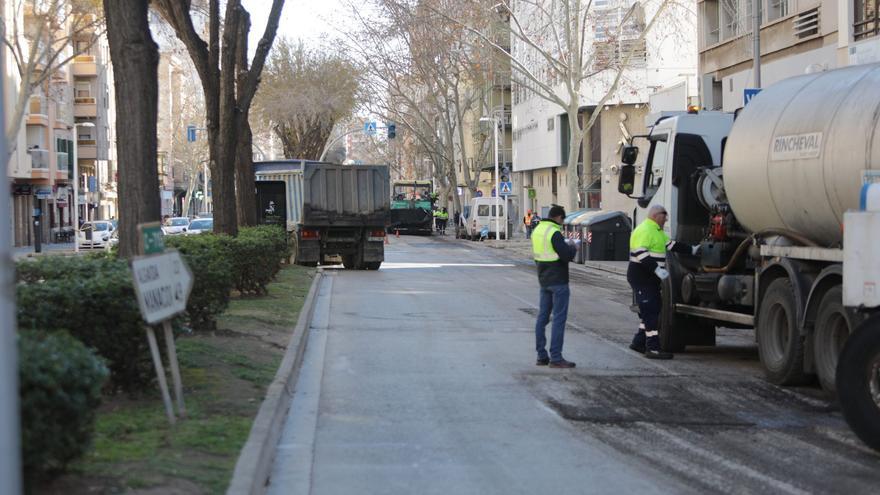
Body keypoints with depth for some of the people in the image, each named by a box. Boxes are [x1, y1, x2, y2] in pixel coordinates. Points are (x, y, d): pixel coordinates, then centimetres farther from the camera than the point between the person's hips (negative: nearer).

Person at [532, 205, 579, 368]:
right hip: (558, 281, -9)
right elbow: (567, 255, -22)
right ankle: (556, 357, -6)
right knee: (559, 318, -5)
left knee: (543, 316, 11)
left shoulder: (537, 230, 9)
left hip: (544, 280, 9)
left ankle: (541, 356, 15)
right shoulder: (555, 233, -19)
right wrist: (573, 247, 0)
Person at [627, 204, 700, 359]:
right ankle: (653, 348, -13)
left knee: (651, 310, 15)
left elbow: (671, 245, 24)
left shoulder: (657, 231, 19)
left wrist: (692, 250, 20)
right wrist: (657, 270, -30)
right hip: (641, 277, -11)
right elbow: (641, 253, -26)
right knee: (650, 311, -12)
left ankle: (639, 342, 22)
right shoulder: (644, 230, -16)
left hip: (650, 278, 11)